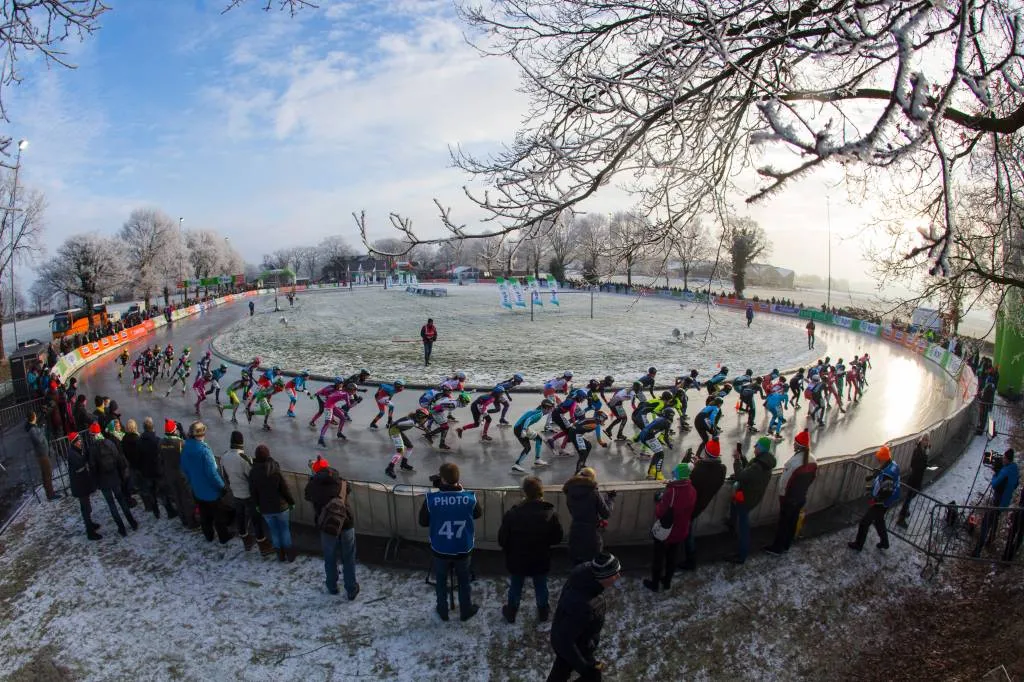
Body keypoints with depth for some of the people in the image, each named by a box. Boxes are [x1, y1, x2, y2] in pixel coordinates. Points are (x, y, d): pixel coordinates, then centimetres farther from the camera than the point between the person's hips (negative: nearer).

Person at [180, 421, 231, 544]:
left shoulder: (185, 448, -8)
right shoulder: (204, 450, -31)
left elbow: (184, 469, 6)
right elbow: (212, 472, -28)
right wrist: (222, 486, -15)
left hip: (196, 489, 6)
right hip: (210, 490, -6)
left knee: (204, 514, 24)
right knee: (218, 515, 14)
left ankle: (208, 536, 40)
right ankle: (224, 537, 29)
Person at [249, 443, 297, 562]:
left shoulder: (253, 472, -10)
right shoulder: (275, 469, -19)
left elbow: (252, 491, 0)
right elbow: (284, 488, -14)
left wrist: (257, 504, 17)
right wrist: (291, 502, 0)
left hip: (265, 508, 2)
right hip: (280, 506, -2)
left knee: (274, 530, 18)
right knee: (284, 529, 16)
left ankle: (280, 554, 28)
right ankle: (289, 553, 23)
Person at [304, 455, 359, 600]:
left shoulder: (312, 485, -5)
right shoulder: (342, 482, -1)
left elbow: (307, 496, 16)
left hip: (327, 526, 0)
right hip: (346, 524, 1)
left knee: (330, 559, 20)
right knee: (348, 559, 13)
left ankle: (332, 587, 36)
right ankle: (351, 590, 20)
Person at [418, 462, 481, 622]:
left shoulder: (431, 499, -24)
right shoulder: (470, 498, -21)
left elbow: (423, 522, -9)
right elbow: (477, 514, 1)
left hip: (440, 550, 0)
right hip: (463, 550, 0)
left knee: (441, 582, 25)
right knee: (464, 582, 25)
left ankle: (443, 611, 44)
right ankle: (466, 611, 42)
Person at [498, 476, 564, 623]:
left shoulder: (512, 514, -24)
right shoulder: (551, 513, -21)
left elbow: (502, 540, -14)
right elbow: (557, 538, -9)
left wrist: (510, 551, 7)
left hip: (517, 561, 0)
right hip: (541, 561, 0)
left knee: (515, 587, 23)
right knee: (541, 587, 24)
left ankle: (511, 613, 43)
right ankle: (543, 613, 44)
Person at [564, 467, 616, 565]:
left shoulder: (570, 493, -2)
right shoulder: (594, 493, -15)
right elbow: (606, 513, -8)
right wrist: (611, 499, 10)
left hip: (575, 534, 4)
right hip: (591, 534, -4)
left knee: (577, 566, 19)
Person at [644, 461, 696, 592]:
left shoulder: (671, 492, -32)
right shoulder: (692, 491, -11)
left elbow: (659, 513, -24)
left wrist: (660, 500, -6)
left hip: (665, 531, -5)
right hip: (681, 532, 6)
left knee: (659, 558, 15)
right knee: (672, 557, 24)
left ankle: (654, 584, 31)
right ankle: (667, 582, 40)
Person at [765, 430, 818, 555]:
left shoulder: (793, 461, -29)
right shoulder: (813, 461, -7)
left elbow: (784, 481, -21)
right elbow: (812, 478, 7)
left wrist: (781, 494, -4)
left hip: (788, 498, -6)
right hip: (802, 498, 6)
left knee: (783, 522, 9)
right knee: (793, 522, 19)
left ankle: (777, 548, 21)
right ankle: (786, 546, 34)